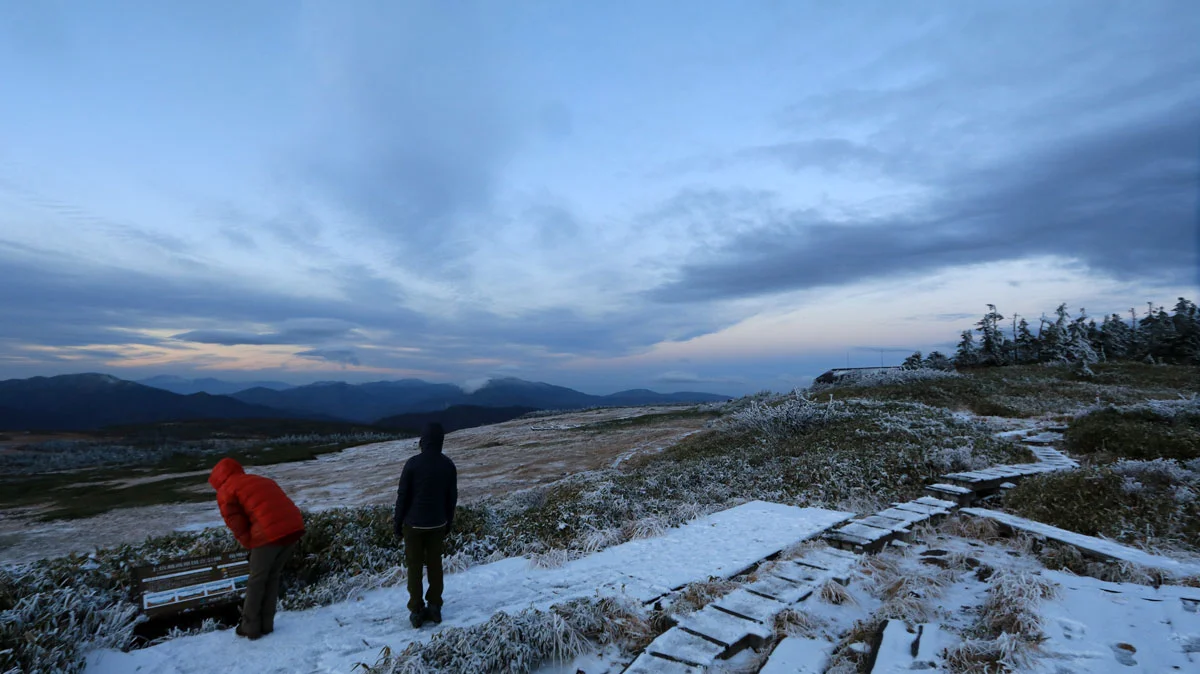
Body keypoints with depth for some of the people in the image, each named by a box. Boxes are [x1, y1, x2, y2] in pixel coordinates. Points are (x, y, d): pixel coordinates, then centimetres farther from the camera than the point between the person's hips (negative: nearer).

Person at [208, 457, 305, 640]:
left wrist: (250, 544, 17)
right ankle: (266, 625, 30)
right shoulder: (263, 480, 30)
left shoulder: (226, 491, 10)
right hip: (294, 527, 7)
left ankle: (250, 628, 25)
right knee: (273, 577, 23)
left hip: (270, 534, -7)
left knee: (256, 580, 15)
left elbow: (236, 524, 3)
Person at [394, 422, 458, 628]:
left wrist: (398, 523, 1)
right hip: (438, 524, 3)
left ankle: (416, 611, 16)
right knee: (435, 564, 14)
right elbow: (452, 497, 2)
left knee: (414, 566, 9)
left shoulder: (413, 464, -18)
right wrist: (448, 522, 14)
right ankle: (434, 607, 21)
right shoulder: (448, 465, -6)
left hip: (414, 524, -3)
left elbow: (402, 496, -11)